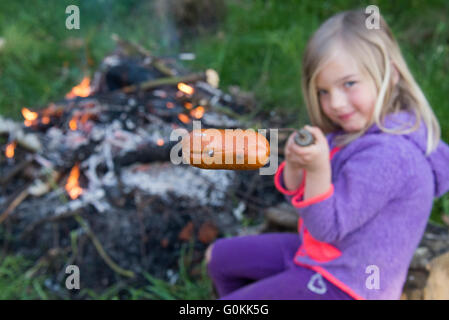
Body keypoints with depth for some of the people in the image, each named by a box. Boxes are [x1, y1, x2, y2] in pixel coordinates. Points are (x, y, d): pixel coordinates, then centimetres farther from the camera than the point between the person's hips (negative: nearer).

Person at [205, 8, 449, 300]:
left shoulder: (388, 153, -29)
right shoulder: (356, 129, 0)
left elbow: (328, 228, -24)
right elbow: (300, 196, 5)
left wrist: (319, 169, -37)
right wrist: (295, 166, -16)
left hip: (345, 284, -9)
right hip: (318, 252, 10)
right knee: (219, 256, 18)